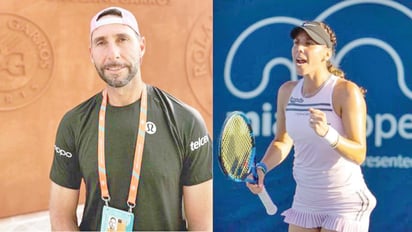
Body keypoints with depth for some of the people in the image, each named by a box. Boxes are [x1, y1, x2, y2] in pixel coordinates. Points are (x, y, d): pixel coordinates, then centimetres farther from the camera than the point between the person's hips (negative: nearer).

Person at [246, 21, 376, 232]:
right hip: (304, 203, 5)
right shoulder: (287, 91, 0)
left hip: (344, 205, -5)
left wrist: (327, 133, -36)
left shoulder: (346, 92, -16)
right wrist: (262, 167, -5)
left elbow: (359, 155, -20)